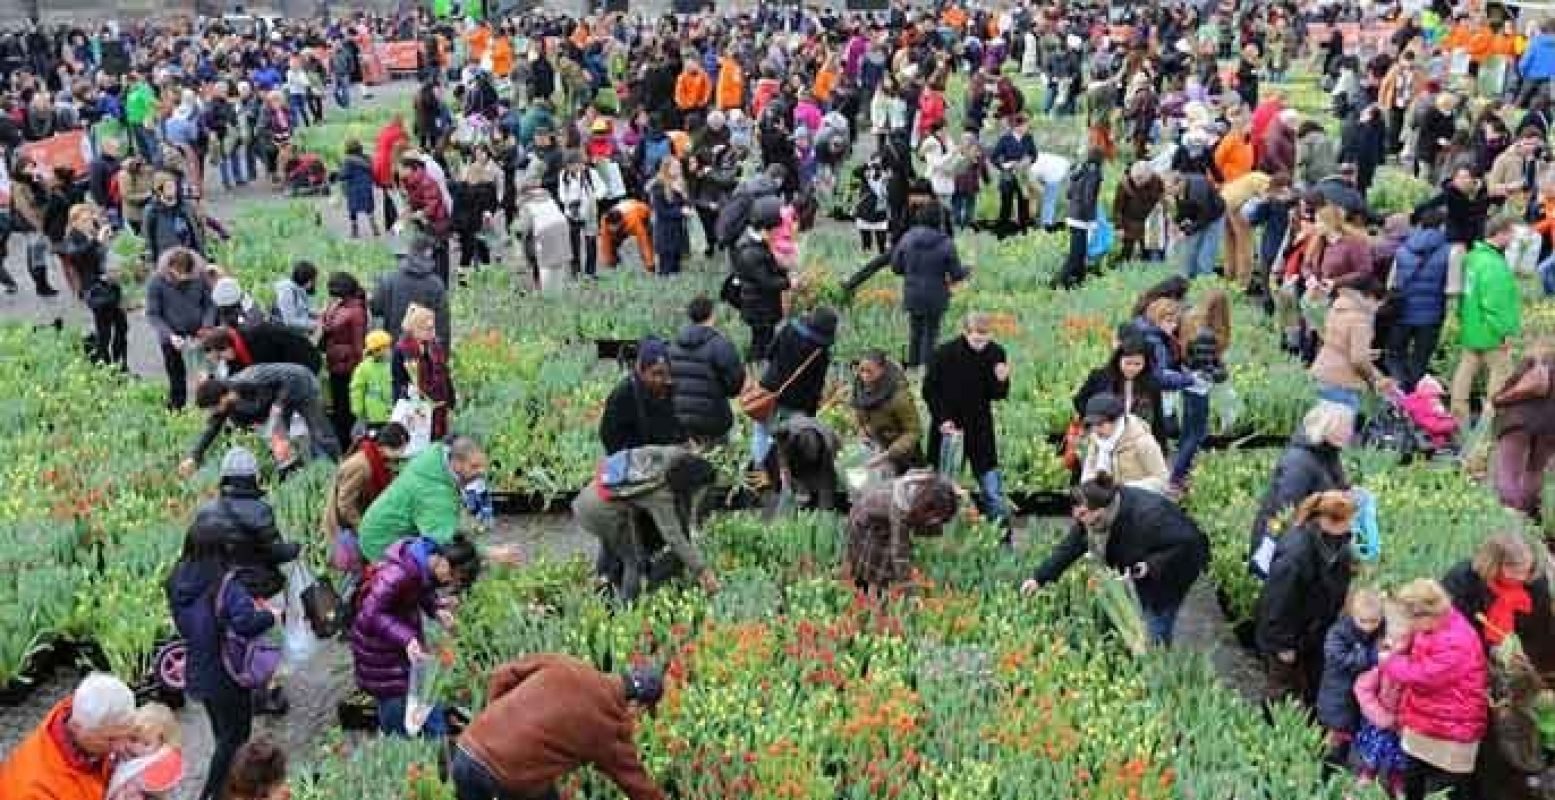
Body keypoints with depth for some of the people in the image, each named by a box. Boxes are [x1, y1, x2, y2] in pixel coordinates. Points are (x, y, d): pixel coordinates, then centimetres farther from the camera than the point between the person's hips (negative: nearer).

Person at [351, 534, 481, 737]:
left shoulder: (429, 565, -11)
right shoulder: (401, 573, -36)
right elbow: (371, 613, -30)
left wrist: (438, 609, -14)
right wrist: (405, 639, -38)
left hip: (409, 635, 7)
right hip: (379, 642, -7)